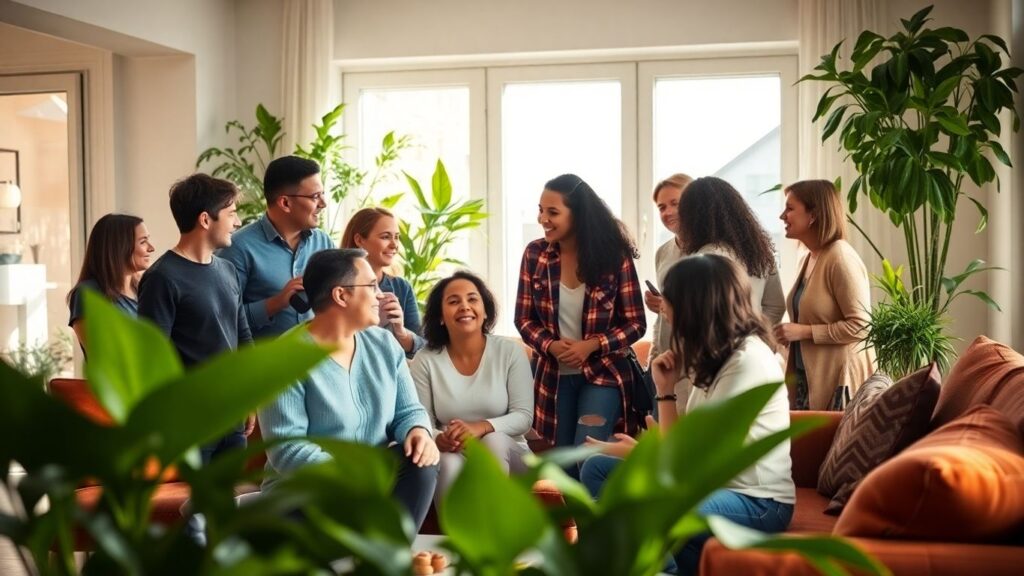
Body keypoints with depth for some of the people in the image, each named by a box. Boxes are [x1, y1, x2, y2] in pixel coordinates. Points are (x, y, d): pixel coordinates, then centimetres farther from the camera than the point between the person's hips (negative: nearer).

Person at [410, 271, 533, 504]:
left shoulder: (511, 352, -5)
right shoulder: (425, 360, -4)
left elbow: (524, 416, -8)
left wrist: (482, 427, -28)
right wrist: (439, 439, -29)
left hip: (504, 454, 1)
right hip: (451, 457, 0)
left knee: (494, 440, -35)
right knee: (450, 463, -37)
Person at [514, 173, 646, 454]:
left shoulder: (614, 255, -10)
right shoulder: (535, 254, -4)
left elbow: (635, 322, -6)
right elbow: (524, 318, 2)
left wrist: (592, 345, -21)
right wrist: (550, 345, -18)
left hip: (603, 374, -3)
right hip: (554, 376, 3)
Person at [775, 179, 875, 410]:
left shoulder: (841, 258, -15)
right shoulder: (809, 259, 11)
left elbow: (860, 325, -19)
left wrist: (803, 331, -19)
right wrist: (790, 333, 8)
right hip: (808, 377, 8)